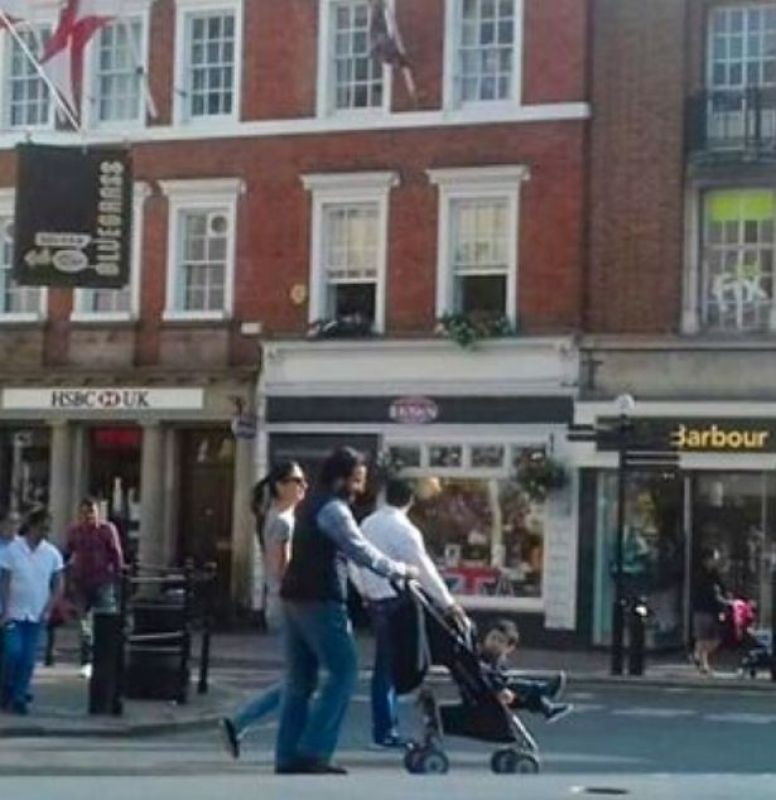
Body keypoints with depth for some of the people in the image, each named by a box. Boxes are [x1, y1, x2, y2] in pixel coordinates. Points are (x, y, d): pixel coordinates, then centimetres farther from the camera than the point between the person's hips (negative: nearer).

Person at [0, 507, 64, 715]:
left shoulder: (52, 553, 1)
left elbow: (58, 586, 6)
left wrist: (47, 610, -4)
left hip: (37, 615, 2)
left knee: (28, 659, 1)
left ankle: (19, 699, 9)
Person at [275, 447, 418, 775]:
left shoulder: (314, 506, 20)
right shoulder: (333, 509, -11)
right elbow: (362, 552, -14)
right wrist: (401, 571, -3)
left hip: (295, 599, 10)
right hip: (320, 603, -10)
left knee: (299, 680, 10)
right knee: (343, 672, -5)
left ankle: (289, 757, 10)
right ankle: (313, 751, -9)